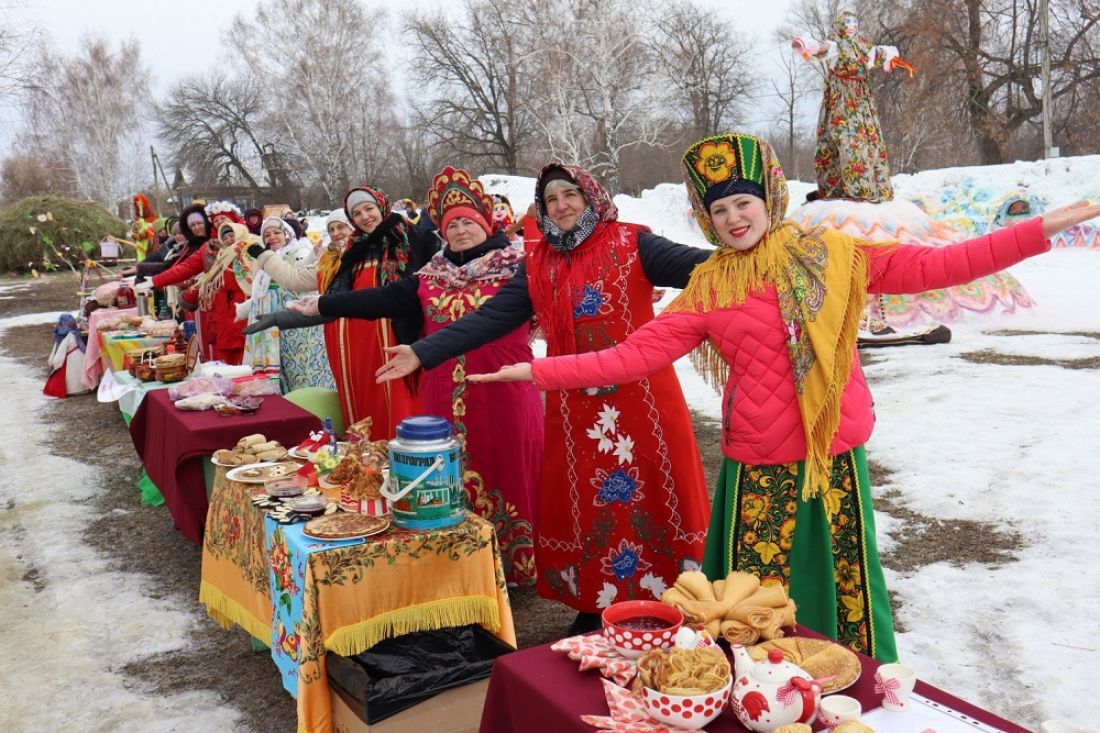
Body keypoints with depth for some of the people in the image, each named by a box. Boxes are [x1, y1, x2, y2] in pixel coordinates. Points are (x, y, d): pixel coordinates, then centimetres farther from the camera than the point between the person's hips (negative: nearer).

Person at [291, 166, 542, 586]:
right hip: (447, 398, 4)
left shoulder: (515, 269, -1)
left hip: (506, 395, -4)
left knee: (507, 475, 2)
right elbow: (383, 300, 10)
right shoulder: (430, 278, 12)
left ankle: (513, 568, 16)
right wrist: (322, 305, 9)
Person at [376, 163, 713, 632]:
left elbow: (694, 265, -15)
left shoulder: (629, 245, -2)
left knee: (653, 491, 3)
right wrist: (423, 353, 0)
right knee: (586, 501, 9)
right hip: (576, 405, 4)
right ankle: (595, 605, 25)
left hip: (641, 395, -3)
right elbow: (489, 319, 6)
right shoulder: (538, 265, 9)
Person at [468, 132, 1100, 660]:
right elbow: (636, 354, -1)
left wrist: (1038, 230, -5)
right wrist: (539, 372, -7)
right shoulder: (707, 291, 1)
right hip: (758, 467, 0)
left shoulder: (831, 255, 2)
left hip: (836, 456, 1)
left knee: (849, 588, 13)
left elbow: (931, 266, 0)